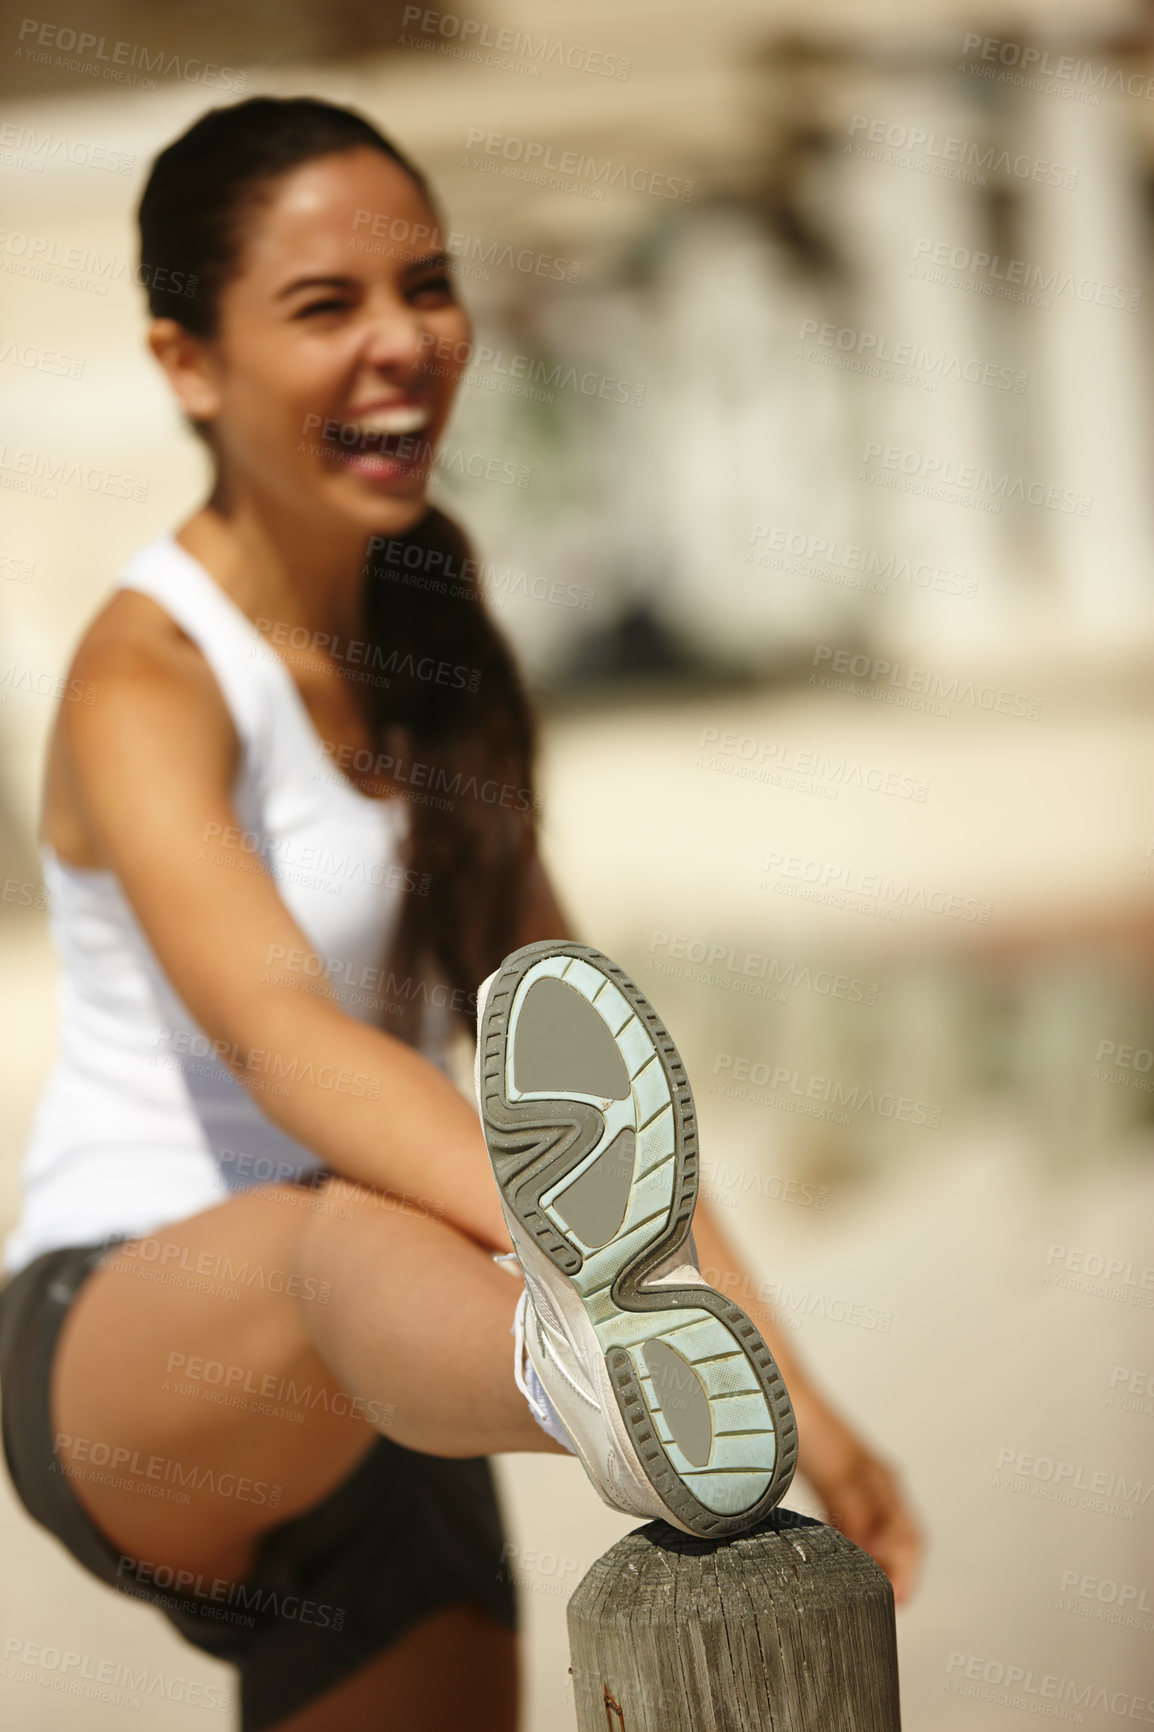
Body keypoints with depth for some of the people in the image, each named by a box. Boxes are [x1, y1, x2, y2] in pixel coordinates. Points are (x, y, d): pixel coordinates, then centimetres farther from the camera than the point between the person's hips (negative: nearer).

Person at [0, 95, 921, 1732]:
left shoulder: (429, 644, 12)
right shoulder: (149, 679, -12)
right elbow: (279, 1032, -31)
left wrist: (790, 1382, 7)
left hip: (382, 1402, 8)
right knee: (363, 1236, -39)